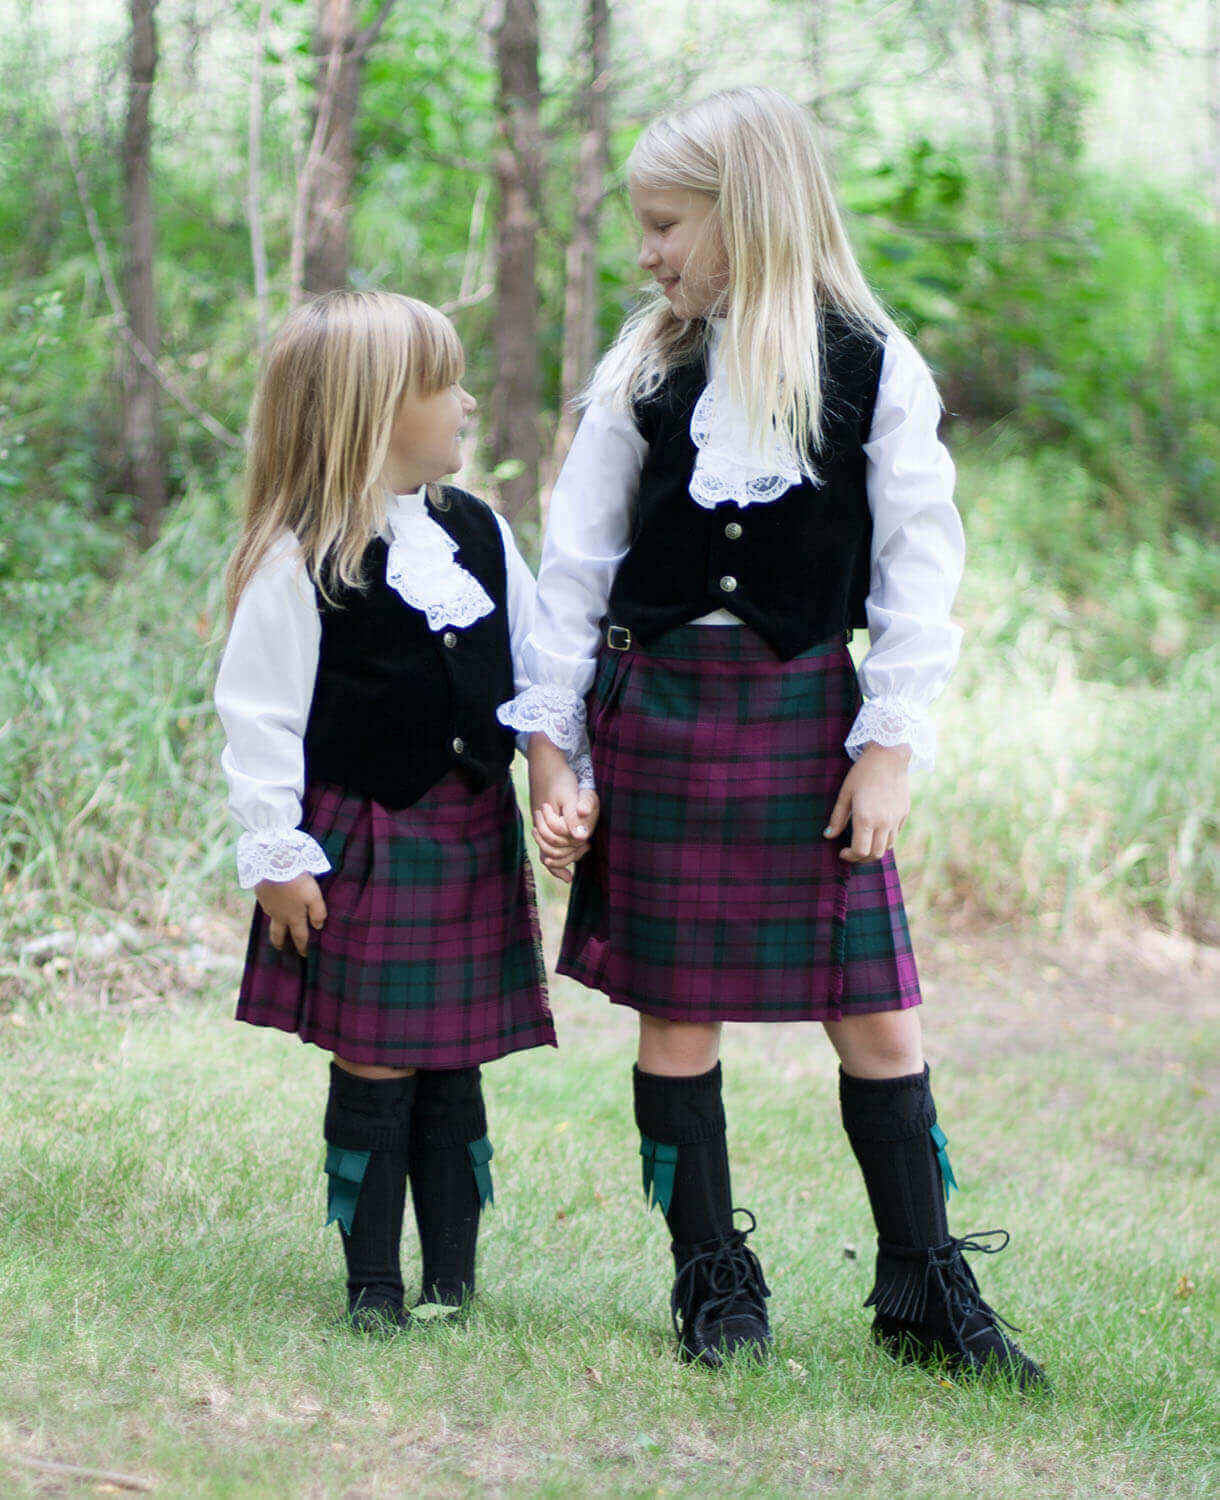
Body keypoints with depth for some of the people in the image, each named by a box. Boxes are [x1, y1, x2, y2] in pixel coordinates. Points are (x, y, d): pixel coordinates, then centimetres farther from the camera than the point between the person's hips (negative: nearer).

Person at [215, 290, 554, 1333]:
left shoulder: (480, 534, 8)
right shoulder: (301, 562, -11)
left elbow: (538, 670, 14)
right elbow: (259, 715, -10)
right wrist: (275, 857, -12)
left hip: (473, 835, 5)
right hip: (362, 843, -5)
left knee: (453, 1069, 8)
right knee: (376, 1072, -1)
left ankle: (452, 1279, 16)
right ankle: (373, 1284, 10)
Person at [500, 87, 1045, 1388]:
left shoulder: (874, 370, -1)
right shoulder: (644, 371, 5)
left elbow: (919, 565, -1)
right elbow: (575, 561, 6)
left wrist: (890, 745, -7)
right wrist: (551, 746, 2)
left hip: (806, 711, -2)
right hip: (657, 700, 2)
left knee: (877, 1013, -1)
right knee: (676, 1011, 4)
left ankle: (925, 1292, 10)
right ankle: (713, 1282, 16)